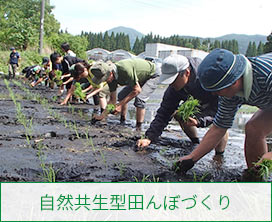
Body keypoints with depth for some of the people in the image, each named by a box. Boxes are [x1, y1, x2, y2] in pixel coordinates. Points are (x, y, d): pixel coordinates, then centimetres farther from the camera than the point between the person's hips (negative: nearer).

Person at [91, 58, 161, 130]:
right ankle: (122, 122, 13)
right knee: (122, 95, 5)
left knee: (139, 99, -23)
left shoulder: (125, 69, -39)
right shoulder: (111, 77, -14)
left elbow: (137, 90, -33)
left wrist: (120, 105, -30)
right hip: (140, 78, 8)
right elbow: (112, 99, -5)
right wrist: (102, 116, -11)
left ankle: (138, 128, -15)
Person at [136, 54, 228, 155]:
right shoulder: (174, 88, -25)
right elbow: (164, 113, -23)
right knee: (178, 114, -13)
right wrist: (149, 138, -31)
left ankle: (219, 156, -10)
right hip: (200, 102, 6)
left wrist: (199, 120, -50)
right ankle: (195, 143, 8)